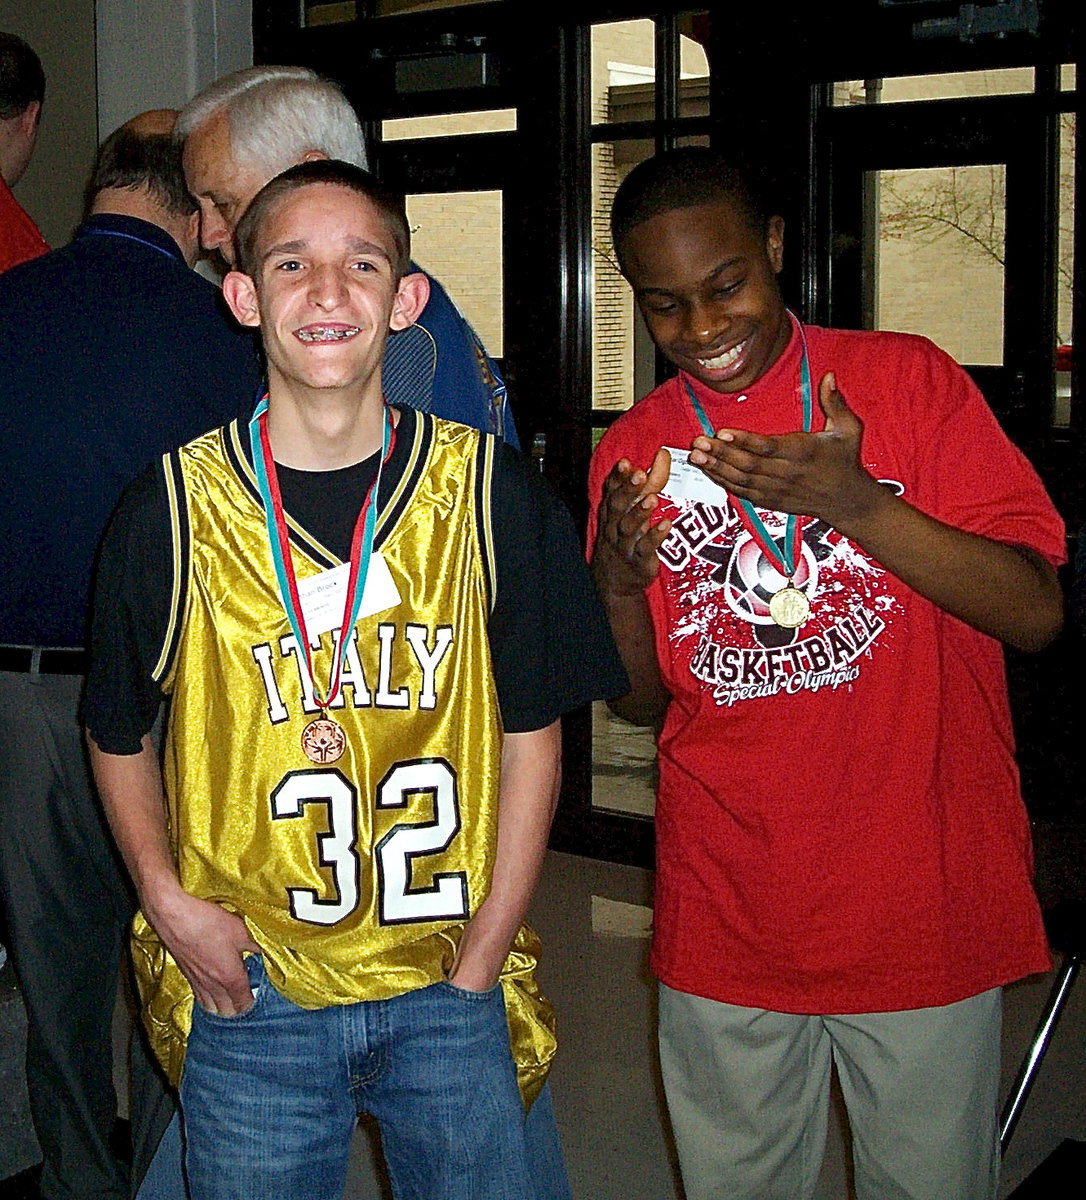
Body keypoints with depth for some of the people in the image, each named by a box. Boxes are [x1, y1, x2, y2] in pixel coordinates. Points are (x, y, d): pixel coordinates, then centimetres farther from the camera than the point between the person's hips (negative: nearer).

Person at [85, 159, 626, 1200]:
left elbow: (529, 729, 1)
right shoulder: (173, 506, -5)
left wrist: (482, 957, -2)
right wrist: (168, 900, -6)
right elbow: (119, 734, 7)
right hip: (248, 991, 0)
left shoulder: (490, 490, -4)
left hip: (448, 988, 1)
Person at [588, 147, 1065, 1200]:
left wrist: (857, 504, -24)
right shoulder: (633, 452, 4)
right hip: (728, 919, 3)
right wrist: (617, 579, -12)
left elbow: (1035, 613, -11)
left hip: (923, 913, -2)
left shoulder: (907, 381, -4)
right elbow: (644, 702, 8)